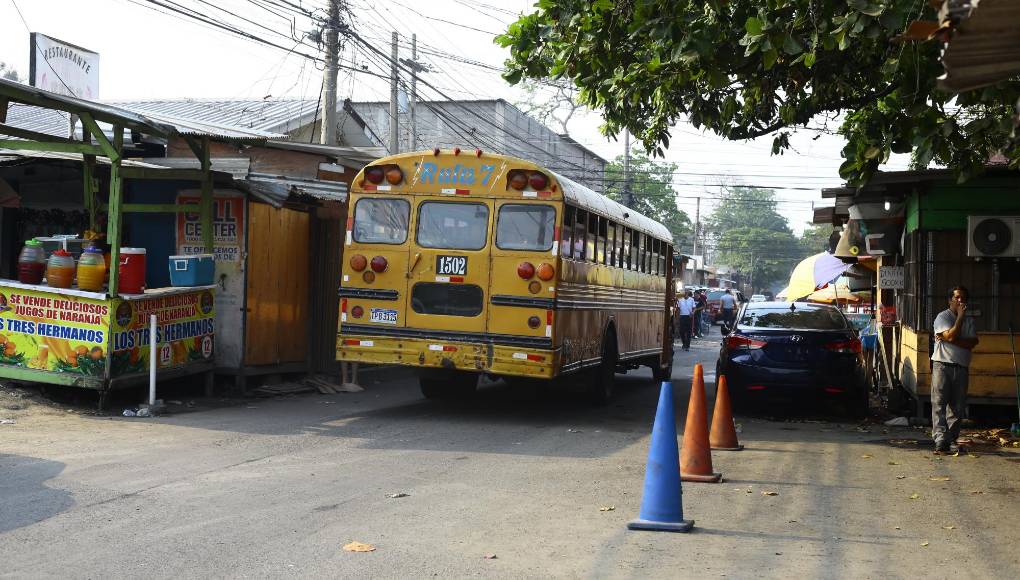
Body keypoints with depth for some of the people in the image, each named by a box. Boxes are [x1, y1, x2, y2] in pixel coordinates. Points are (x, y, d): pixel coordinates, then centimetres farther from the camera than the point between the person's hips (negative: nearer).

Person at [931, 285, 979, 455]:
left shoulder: (969, 321, 14)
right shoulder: (943, 317, 0)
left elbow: (972, 342, -3)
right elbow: (951, 335, -16)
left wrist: (949, 339, -12)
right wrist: (960, 317, -10)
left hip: (962, 368, 5)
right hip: (943, 366, -5)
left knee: (958, 406, 5)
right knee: (939, 404, -9)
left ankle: (951, 440, 11)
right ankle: (940, 440, -13)